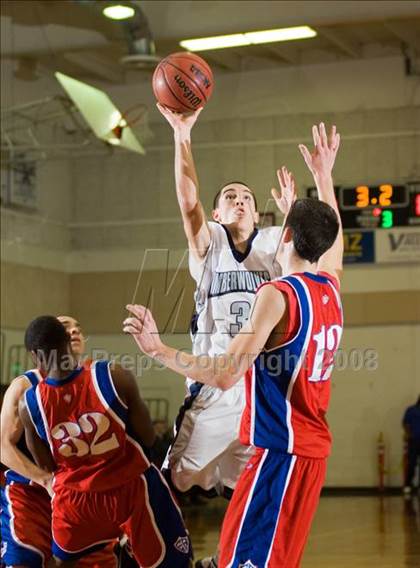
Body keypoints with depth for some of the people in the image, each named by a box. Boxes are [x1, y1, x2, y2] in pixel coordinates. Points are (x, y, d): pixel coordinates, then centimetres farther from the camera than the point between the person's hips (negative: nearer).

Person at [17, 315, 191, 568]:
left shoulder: (28, 404, -14)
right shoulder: (115, 377, -21)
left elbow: (46, 466, 0)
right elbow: (148, 438, -10)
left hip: (74, 498, 2)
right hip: (132, 488, -2)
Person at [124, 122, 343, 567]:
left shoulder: (278, 295, -15)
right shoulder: (330, 287, 8)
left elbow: (225, 374, -23)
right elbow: (332, 236, 32)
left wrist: (157, 349, -18)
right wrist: (323, 175, 40)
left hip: (279, 451, -9)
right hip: (313, 448, 9)